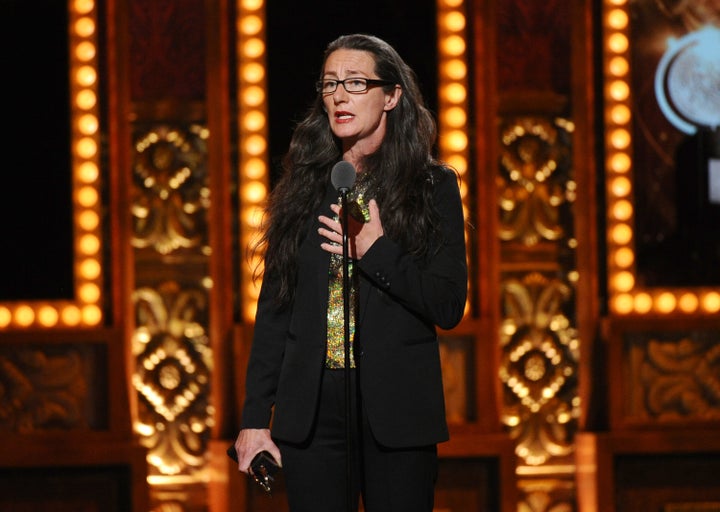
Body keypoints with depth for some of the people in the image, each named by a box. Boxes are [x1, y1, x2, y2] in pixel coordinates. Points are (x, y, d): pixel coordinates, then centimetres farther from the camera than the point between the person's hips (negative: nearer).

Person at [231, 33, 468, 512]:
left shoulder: (433, 186, 2)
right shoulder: (306, 185, 9)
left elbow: (449, 307, -3)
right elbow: (274, 308, 8)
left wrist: (375, 251, -15)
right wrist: (255, 417, 3)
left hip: (397, 413, -2)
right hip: (311, 412, 2)